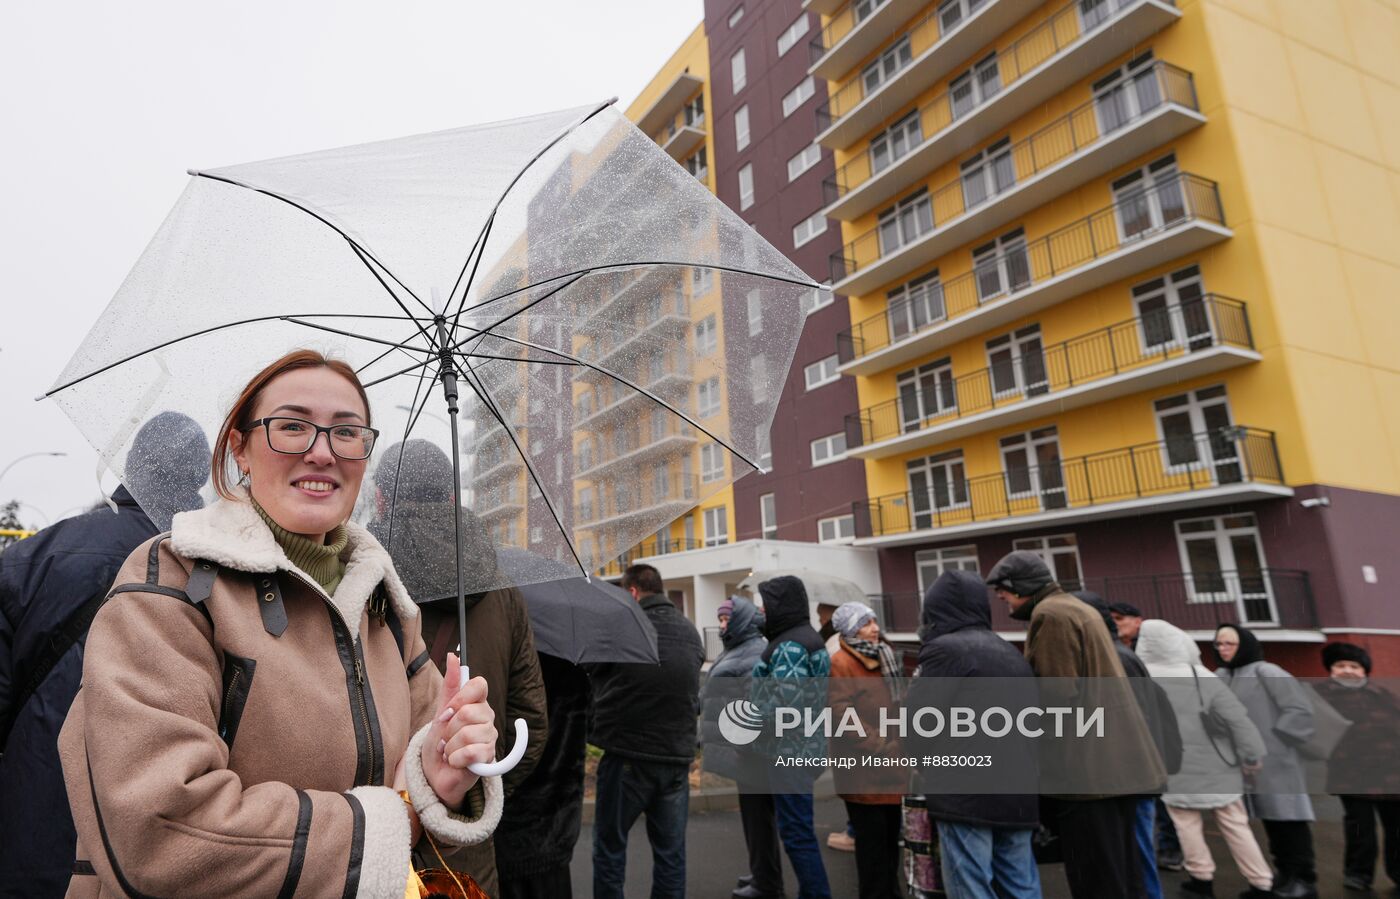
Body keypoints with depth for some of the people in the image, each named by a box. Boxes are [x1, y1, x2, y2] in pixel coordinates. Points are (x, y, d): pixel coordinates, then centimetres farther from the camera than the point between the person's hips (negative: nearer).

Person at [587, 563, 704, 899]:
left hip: (627, 756, -4)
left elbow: (585, 668, -2)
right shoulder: (691, 632, 4)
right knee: (671, 852, 14)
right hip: (678, 756, 5)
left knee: (610, 847, 13)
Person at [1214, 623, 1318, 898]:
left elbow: (1301, 709, -12)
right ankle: (1286, 873, 26)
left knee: (1288, 819, 0)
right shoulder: (1220, 677, 8)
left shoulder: (1265, 672, -10)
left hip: (1275, 761, -6)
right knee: (1270, 819, 15)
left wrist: (1275, 739, -12)